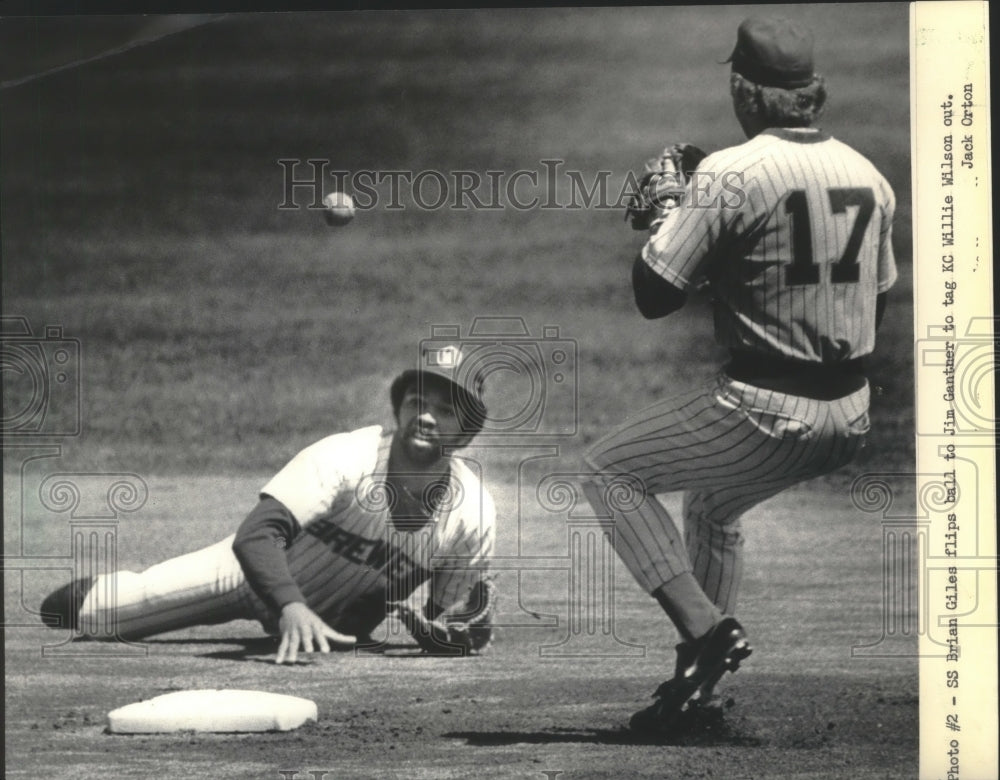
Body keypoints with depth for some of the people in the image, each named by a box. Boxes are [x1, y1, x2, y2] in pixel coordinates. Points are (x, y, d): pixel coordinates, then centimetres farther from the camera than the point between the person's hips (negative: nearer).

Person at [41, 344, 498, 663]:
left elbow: (444, 636, -9)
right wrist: (291, 607, -57)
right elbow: (256, 535, -40)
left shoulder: (473, 514, -21)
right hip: (258, 574, -3)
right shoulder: (345, 458, -30)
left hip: (338, 624, 3)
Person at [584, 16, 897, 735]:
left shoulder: (731, 175, -15)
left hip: (768, 417, -7)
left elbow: (654, 296, -12)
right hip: (851, 419, 7)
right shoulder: (870, 177, 5)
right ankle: (700, 684, 35)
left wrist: (666, 220, 6)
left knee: (609, 471, 11)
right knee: (711, 502, 31)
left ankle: (706, 628, -3)